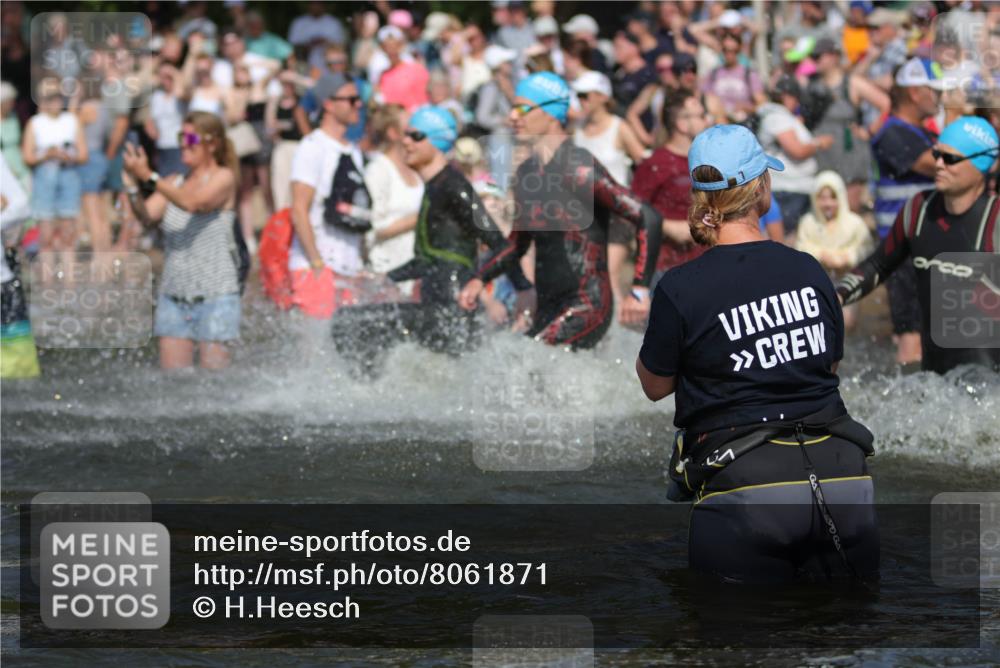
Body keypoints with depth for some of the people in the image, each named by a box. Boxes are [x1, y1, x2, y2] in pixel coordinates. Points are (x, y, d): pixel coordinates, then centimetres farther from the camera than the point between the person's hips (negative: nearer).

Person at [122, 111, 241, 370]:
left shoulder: (223, 177, -2)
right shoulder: (174, 183, 12)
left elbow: (193, 203, -20)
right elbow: (146, 215, -2)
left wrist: (149, 177, -26)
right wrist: (134, 184, -18)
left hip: (214, 294, -5)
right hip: (174, 293, 5)